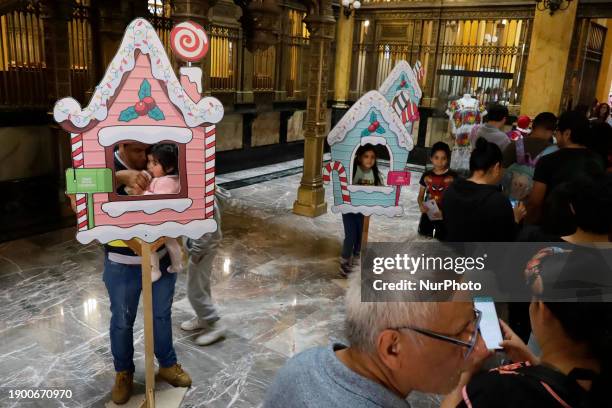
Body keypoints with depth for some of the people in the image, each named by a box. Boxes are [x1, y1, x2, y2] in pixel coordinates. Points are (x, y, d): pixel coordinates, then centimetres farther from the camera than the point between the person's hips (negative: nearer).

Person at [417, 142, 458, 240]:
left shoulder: (452, 177, -7)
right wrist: (421, 205, -13)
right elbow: (420, 196, 9)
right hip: (427, 216, 3)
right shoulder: (426, 175, 2)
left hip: (445, 217, -3)